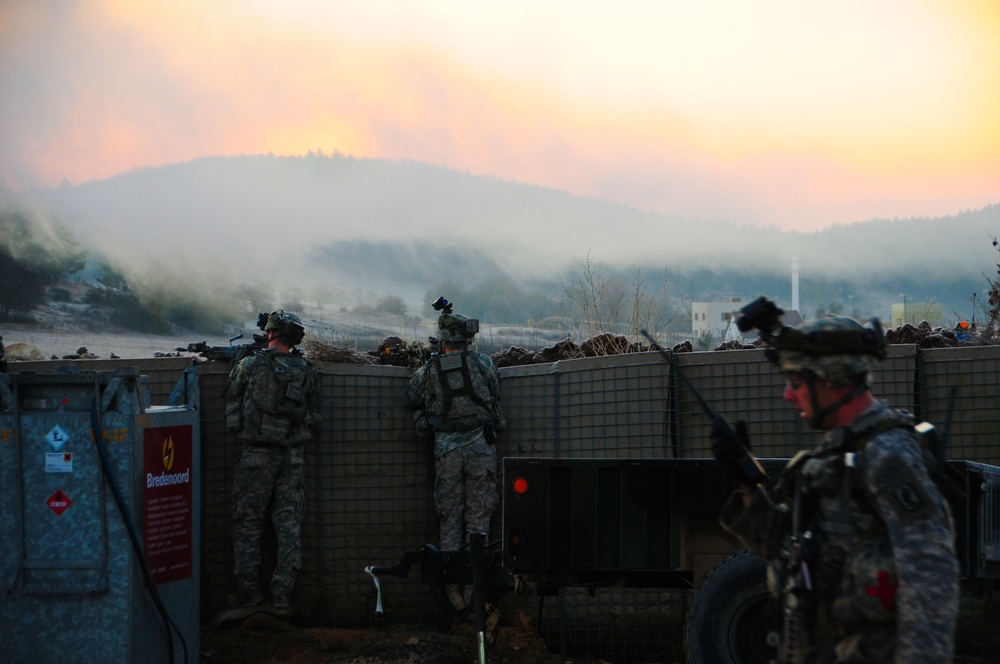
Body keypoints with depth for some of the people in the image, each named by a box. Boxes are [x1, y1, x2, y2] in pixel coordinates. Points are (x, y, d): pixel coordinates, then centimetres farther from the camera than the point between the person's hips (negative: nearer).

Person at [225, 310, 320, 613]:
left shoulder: (249, 365, -7)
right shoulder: (305, 369, 1)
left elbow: (234, 390, 12)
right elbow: (314, 413, 10)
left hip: (257, 454, -3)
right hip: (293, 456, 3)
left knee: (248, 521, 6)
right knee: (289, 524, 6)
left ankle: (248, 589, 6)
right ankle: (282, 592, 3)